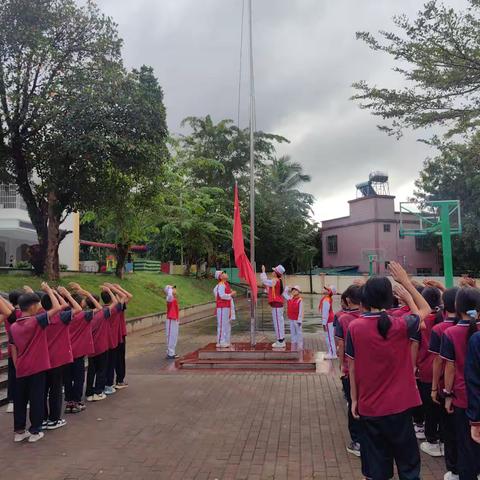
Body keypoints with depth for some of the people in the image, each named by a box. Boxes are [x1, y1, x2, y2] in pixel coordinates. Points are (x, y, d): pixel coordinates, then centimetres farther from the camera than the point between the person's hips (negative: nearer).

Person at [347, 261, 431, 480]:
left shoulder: (354, 328, -11)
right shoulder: (401, 325, -13)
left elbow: (352, 367, -3)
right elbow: (425, 310, 7)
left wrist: (354, 399, 9)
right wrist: (405, 281, 8)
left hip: (368, 406, 1)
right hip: (398, 405, -1)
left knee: (376, 462, 15)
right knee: (408, 461, 16)